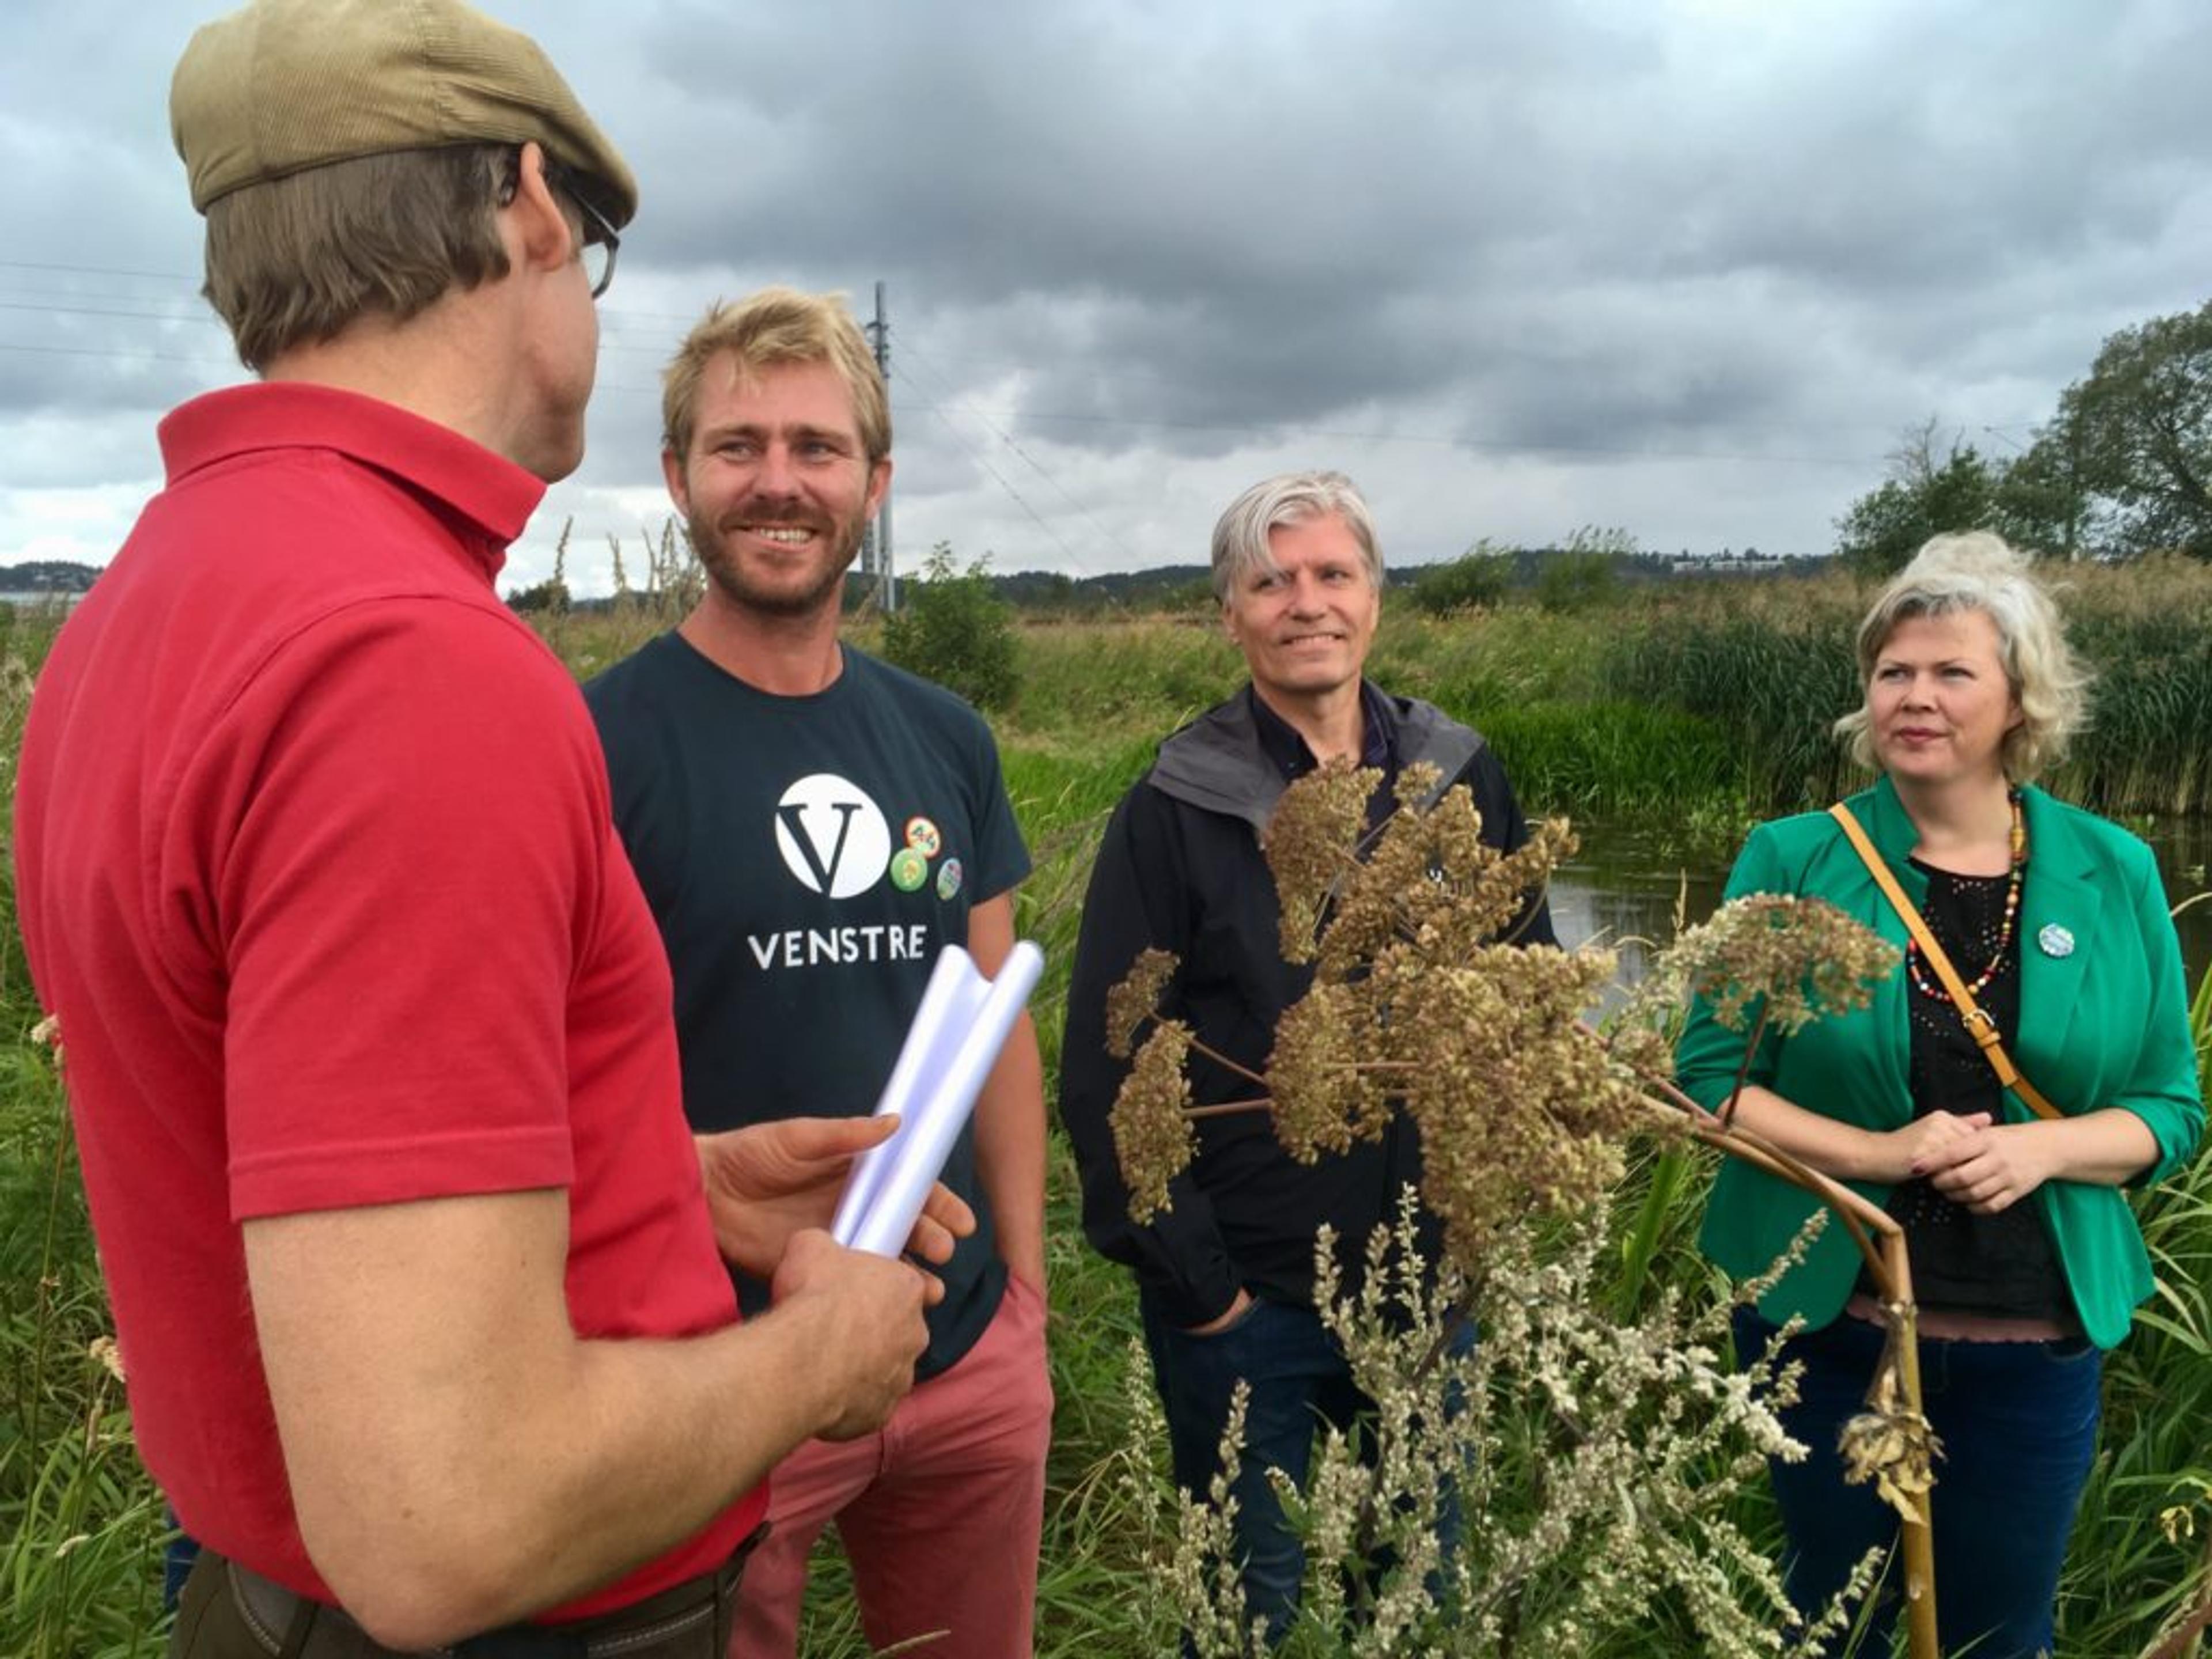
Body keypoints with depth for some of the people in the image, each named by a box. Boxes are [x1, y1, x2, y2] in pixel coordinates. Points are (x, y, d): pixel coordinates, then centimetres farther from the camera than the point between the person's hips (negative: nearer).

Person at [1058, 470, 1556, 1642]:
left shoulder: (1463, 779, 0)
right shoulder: (1177, 807, -10)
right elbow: (1104, 1068, -10)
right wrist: (1188, 1278, -11)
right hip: (1242, 1303, -3)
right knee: (1253, 1603, 15)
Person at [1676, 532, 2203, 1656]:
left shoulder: (2114, 875, -1)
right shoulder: (1792, 862, -8)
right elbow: (1709, 1075, -8)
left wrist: (2041, 1148, -16)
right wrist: (1877, 1154, -20)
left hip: (2038, 1344, 2)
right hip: (1828, 1326, -1)